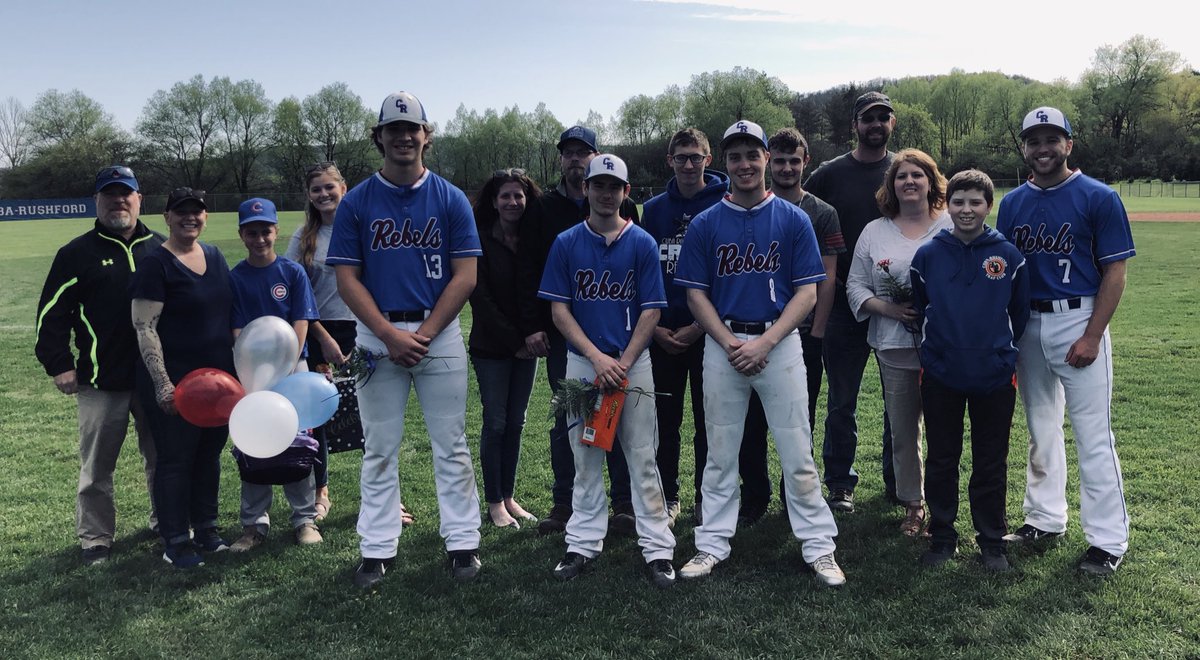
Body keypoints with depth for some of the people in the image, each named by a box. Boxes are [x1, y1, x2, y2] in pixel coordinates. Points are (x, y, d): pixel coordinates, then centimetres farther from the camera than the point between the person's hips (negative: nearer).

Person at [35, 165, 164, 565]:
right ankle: (95, 539, 18)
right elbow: (52, 314, 0)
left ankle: (166, 520, 30)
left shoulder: (161, 250, 8)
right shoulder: (78, 253, 0)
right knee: (97, 467, 5)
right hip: (101, 382, -2)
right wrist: (58, 365, -6)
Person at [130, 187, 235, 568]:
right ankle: (176, 543, 14)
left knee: (210, 454, 15)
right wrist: (162, 384, -21)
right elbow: (144, 328, -15)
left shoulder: (214, 257, 10)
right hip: (176, 383, -6)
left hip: (218, 376, 7)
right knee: (175, 460, 3)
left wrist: (237, 366, 16)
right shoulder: (156, 264, -10)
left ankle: (206, 528, 29)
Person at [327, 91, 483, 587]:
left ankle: (463, 542, 14)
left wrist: (425, 334, -11)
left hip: (440, 332, 0)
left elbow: (465, 275, -1)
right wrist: (389, 334, -12)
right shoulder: (356, 202, 5)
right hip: (378, 334, 1)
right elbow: (347, 278, 1)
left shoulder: (450, 199, 4)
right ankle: (377, 549, 16)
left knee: (451, 445, 4)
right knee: (380, 448, 6)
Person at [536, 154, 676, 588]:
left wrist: (623, 363, -11)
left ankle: (658, 548, 7)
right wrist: (598, 357, -10)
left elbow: (651, 310, -1)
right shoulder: (566, 243, 4)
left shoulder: (642, 243, 1)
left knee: (642, 457, 1)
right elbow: (559, 308, 0)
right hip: (582, 362, 1)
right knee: (585, 457, 8)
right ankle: (583, 543, 19)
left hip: (634, 361, -1)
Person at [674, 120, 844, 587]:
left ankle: (818, 547, 12)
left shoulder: (793, 219, 2)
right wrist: (730, 343, -9)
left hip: (780, 343, -1)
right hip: (723, 346, 1)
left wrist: (764, 343, -12)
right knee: (720, 452, 8)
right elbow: (696, 293, 4)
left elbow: (807, 291, -2)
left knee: (797, 452, 1)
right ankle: (712, 545, 19)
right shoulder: (705, 224, 5)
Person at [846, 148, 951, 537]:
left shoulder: (952, 228, 3)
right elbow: (855, 285, 7)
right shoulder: (874, 232, 10)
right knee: (902, 431, 10)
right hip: (894, 348, 2)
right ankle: (912, 505, 23)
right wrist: (889, 309, -9)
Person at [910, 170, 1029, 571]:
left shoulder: (1009, 256, -2)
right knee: (941, 461, 10)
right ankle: (942, 537, 23)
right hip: (941, 376, 1)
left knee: (991, 463, 9)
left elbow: (1019, 313, 9)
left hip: (994, 376, 0)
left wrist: (1000, 349, 11)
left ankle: (992, 541, 23)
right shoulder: (927, 255, -1)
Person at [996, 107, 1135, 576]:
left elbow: (1115, 272, -8)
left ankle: (1108, 539, 7)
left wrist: (1092, 337, -15)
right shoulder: (1012, 203, 8)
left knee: (1094, 435, -2)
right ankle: (1045, 520, 27)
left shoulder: (1098, 198, -5)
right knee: (1040, 429, 14)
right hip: (1027, 323, 5)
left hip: (1078, 321, -5)